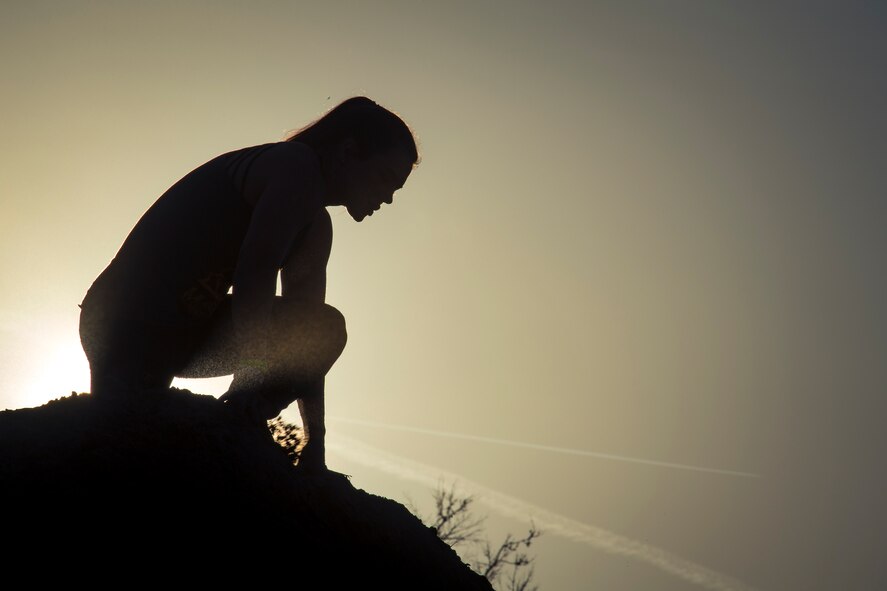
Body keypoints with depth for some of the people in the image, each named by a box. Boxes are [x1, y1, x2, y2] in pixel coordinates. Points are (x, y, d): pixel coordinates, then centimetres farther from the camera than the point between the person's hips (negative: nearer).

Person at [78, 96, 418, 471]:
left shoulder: (315, 230, 17)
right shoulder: (297, 167, -11)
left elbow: (304, 342, 12)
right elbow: (255, 269, -26)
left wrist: (315, 443, 7)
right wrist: (252, 380, -33)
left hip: (188, 332, 9)